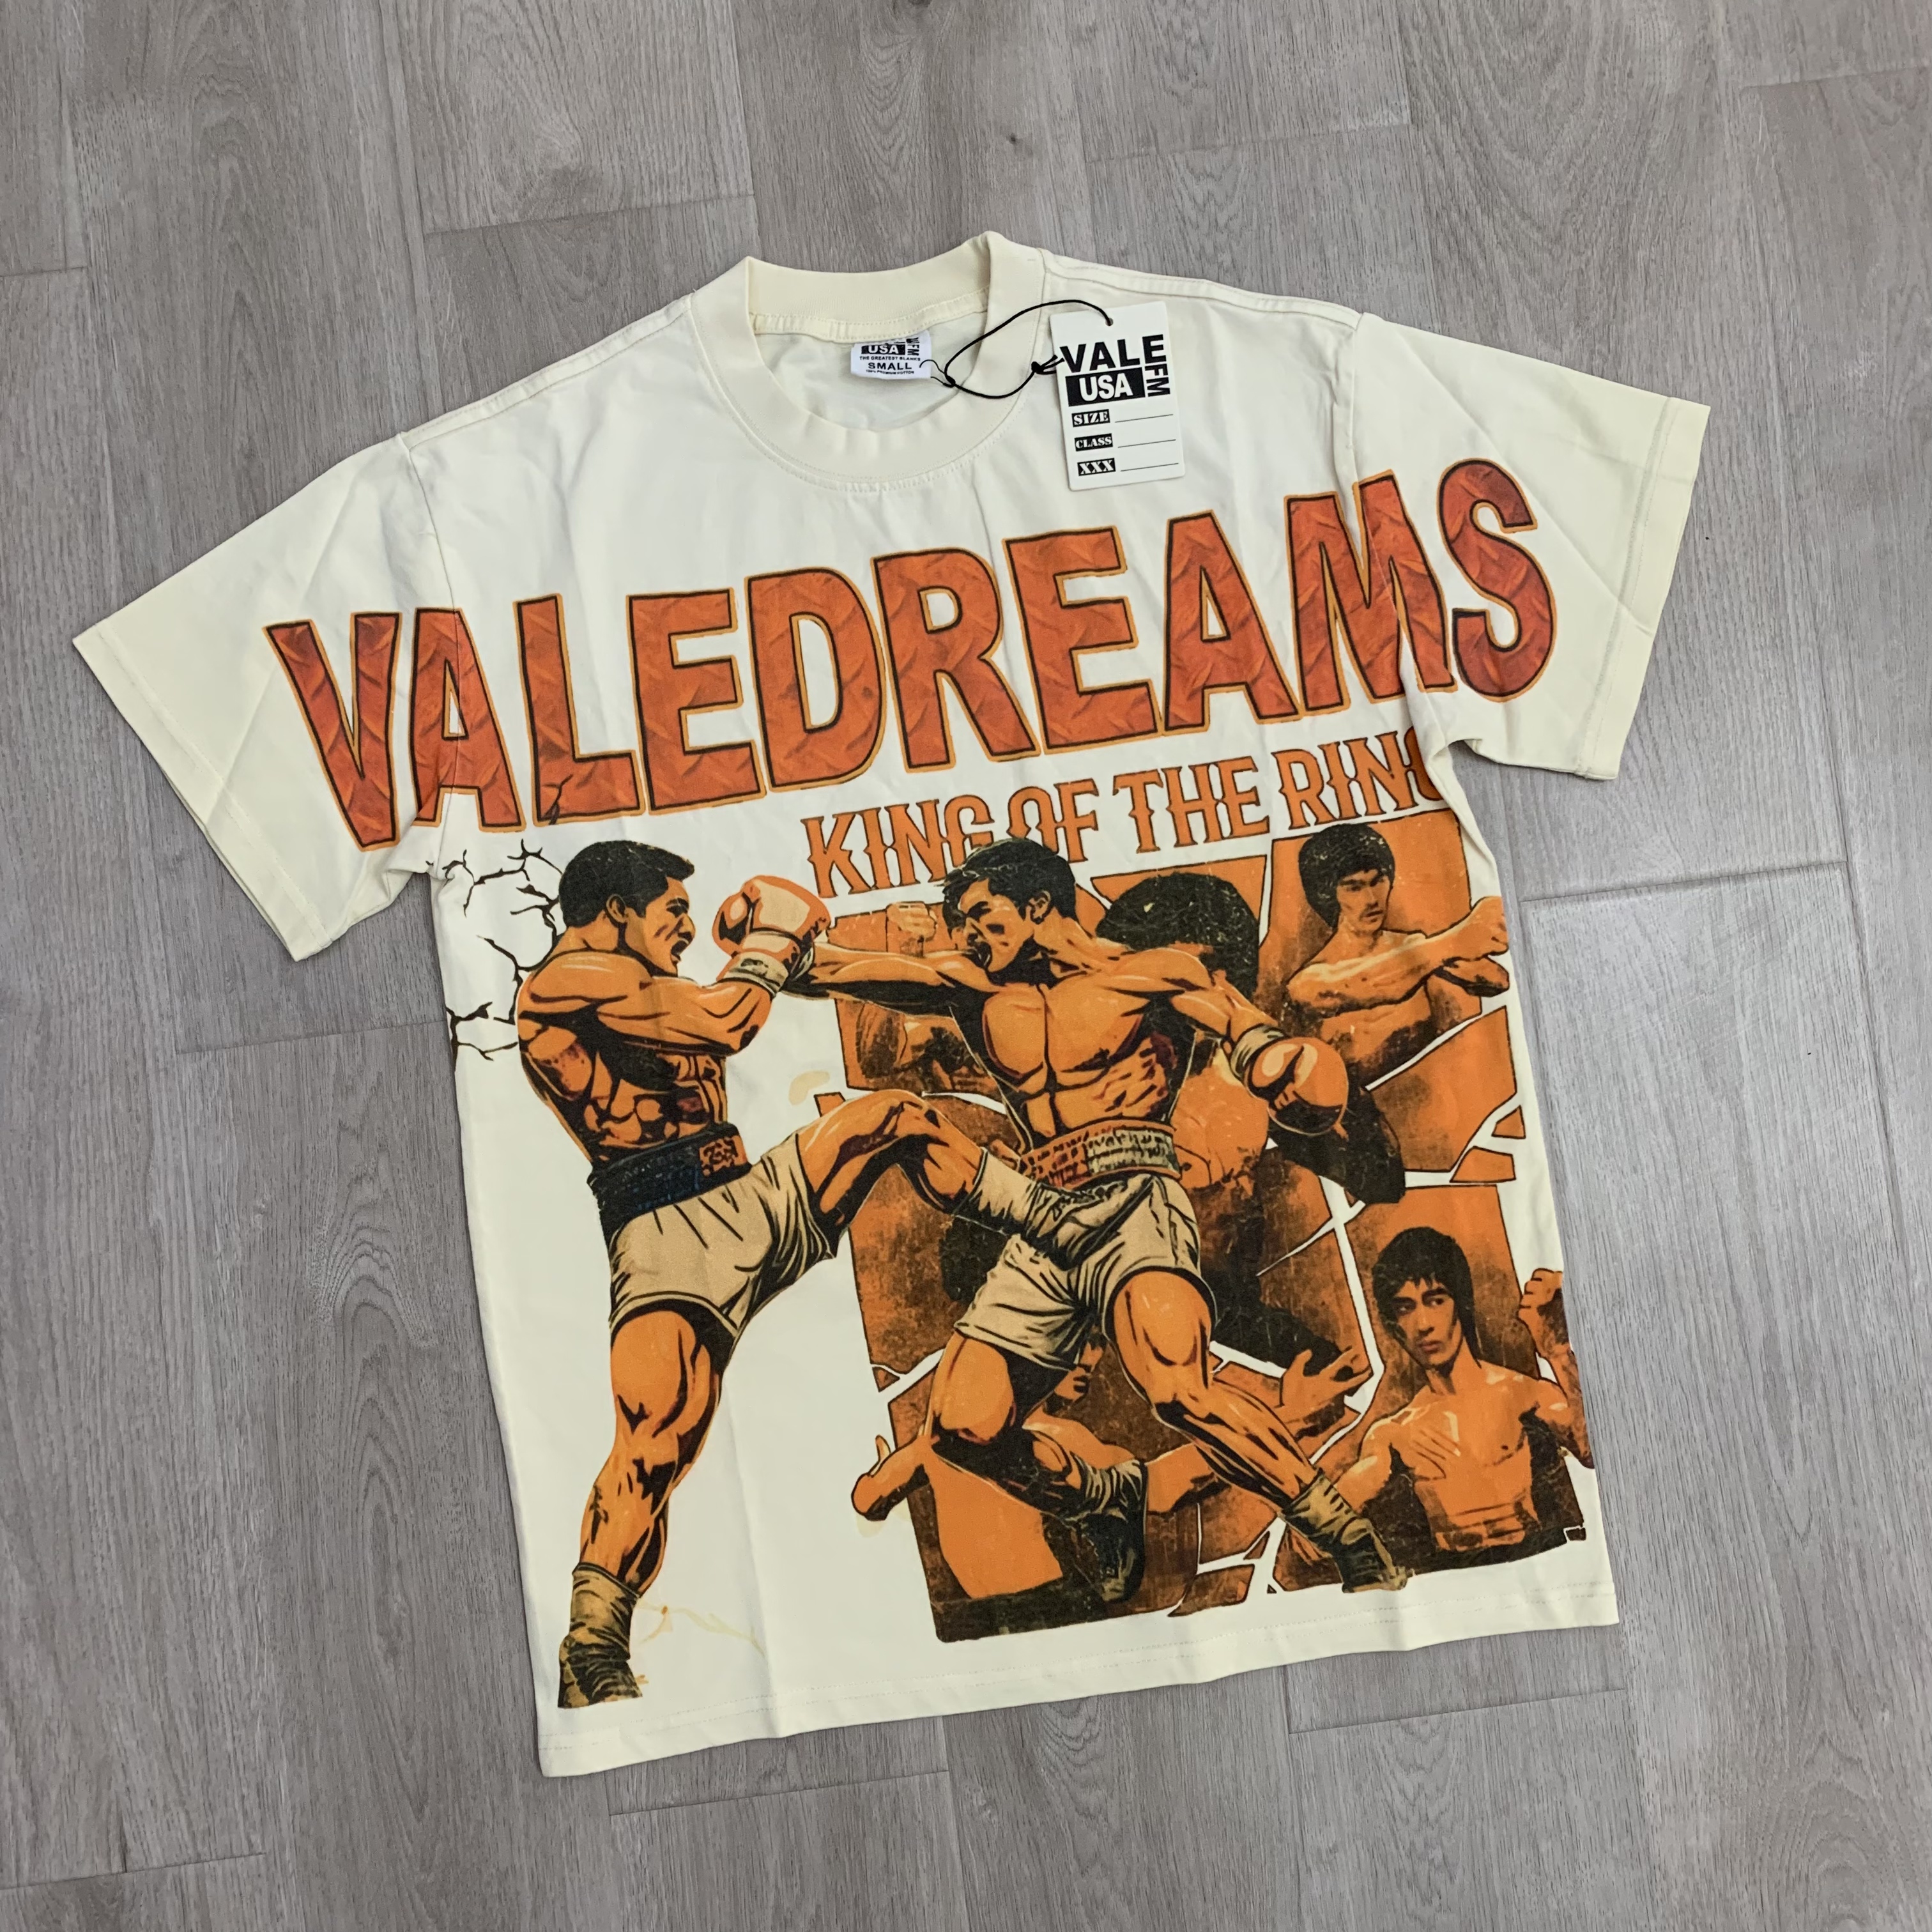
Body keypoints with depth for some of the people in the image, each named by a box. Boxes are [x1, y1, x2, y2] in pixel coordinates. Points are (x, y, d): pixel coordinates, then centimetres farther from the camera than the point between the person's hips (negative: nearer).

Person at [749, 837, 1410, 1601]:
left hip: (1134, 1203, -5)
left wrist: (1283, 1058, -32)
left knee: (1181, 1390, -30)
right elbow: (834, 967, 9)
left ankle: (1357, 1549, -15)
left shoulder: (1152, 973, 7)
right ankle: (1107, 1501, 22)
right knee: (965, 1428, -7)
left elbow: (1244, 1025, -11)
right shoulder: (973, 988, 18)